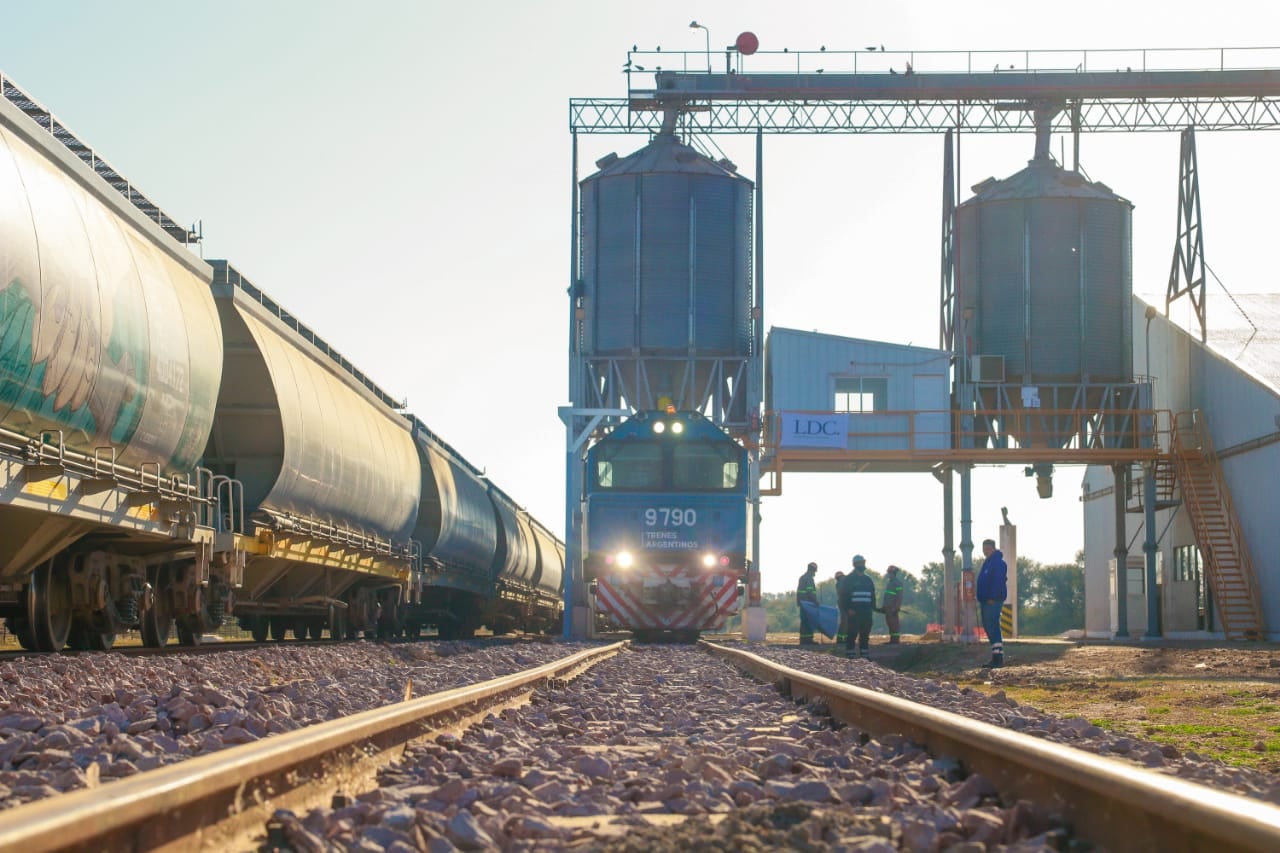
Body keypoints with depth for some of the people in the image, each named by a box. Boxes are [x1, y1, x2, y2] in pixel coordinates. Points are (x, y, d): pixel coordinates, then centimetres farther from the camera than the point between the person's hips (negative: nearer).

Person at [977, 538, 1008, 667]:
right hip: (986, 601, 11)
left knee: (992, 627, -13)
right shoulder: (987, 562, 21)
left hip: (993, 601, -11)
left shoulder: (998, 562, -11)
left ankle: (998, 658, -13)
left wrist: (992, 598, -24)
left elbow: (998, 582, -19)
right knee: (988, 627, 10)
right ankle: (997, 657, 14)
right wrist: (981, 598, 18)